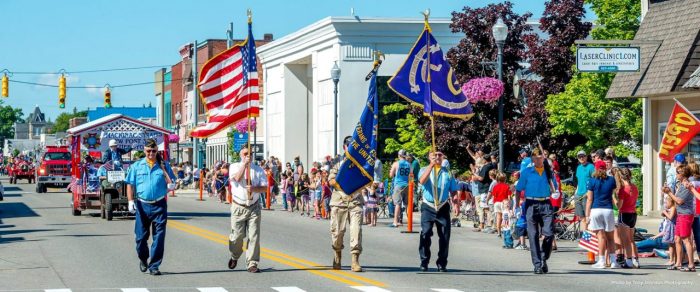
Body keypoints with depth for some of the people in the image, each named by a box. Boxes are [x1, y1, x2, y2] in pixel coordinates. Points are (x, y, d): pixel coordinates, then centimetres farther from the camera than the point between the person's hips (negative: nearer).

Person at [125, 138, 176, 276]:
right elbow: (130, 185, 6)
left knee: (159, 237, -4)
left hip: (159, 205, 0)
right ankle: (143, 259, 32)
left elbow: (171, 185, 5)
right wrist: (131, 201, -6)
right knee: (141, 236, 6)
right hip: (142, 205, 0)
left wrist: (163, 169, -8)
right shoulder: (136, 166, 7)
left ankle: (154, 266, 2)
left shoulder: (163, 166, 7)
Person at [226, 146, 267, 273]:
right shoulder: (234, 167, 5)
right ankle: (234, 256, 31)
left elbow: (264, 187, 1)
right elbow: (237, 178, -16)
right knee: (237, 235, 2)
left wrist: (254, 188, -18)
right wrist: (244, 164, -16)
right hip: (238, 207, -1)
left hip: (254, 207, 1)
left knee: (254, 236, -5)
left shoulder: (258, 169, 7)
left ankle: (252, 264, 0)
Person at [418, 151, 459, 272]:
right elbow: (422, 181, -18)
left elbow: (454, 190, 12)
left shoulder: (447, 172, 11)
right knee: (425, 234, -13)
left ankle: (442, 264, 9)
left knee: (444, 236, 0)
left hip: (443, 208, 2)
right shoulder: (425, 170, 5)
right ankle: (424, 262, -7)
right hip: (428, 207, -2)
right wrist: (431, 165, -23)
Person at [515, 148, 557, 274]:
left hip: (546, 205, 1)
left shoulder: (549, 171, 12)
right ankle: (537, 264, 2)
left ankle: (543, 259, 12)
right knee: (533, 236, -2)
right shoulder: (526, 172, 6)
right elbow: (519, 190, 7)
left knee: (549, 234, -9)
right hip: (531, 205, -1)